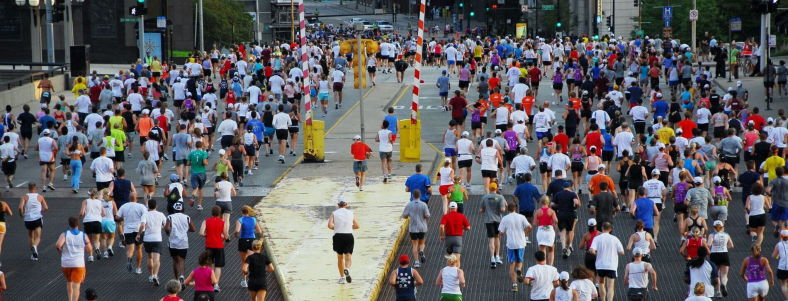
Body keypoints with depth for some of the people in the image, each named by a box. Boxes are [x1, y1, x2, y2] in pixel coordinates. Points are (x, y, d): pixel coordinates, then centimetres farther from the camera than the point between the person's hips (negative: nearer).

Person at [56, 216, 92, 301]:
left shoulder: (65, 234, -5)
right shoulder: (84, 236, -3)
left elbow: (58, 245, -21)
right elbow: (89, 250, -1)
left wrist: (60, 251, 0)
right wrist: (88, 242, 18)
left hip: (66, 263, 2)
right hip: (79, 264, -2)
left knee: (69, 281, 26)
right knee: (76, 286, -5)